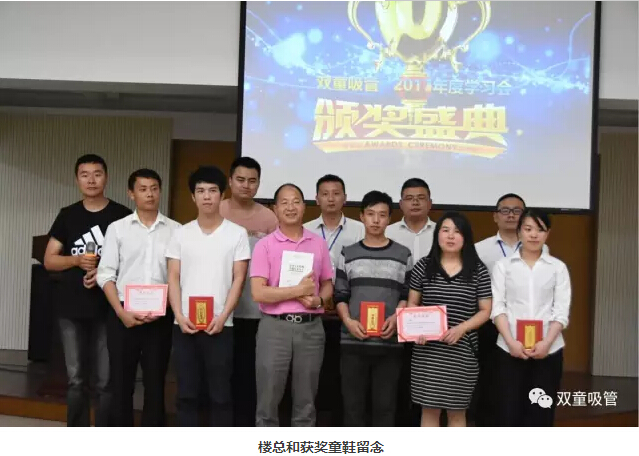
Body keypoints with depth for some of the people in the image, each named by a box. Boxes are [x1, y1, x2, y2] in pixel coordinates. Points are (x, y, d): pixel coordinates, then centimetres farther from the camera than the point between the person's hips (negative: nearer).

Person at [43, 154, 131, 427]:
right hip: (72, 309, 3)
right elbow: (49, 260, 8)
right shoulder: (67, 216, 8)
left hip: (109, 309, -2)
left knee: (107, 381, 1)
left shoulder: (122, 216, 0)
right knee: (76, 380, 9)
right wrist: (77, 260, -11)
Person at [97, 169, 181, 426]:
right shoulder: (117, 228, 5)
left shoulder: (175, 230, 4)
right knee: (121, 380, 5)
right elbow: (106, 274, 1)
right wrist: (121, 312, -10)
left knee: (155, 381, 4)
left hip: (160, 316, 0)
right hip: (123, 314, 0)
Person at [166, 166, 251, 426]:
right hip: (184, 325, 2)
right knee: (186, 393, 7)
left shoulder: (237, 234, 2)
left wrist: (222, 317, -12)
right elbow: (173, 278, 5)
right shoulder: (181, 233, 8)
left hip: (220, 325, -2)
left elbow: (238, 280, -1)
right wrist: (179, 316, -8)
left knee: (220, 394, 3)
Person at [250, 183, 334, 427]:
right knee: (268, 401, 4)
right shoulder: (264, 245, -2)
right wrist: (299, 290, -14)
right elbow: (258, 292, -11)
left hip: (311, 327, 3)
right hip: (275, 327, -3)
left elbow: (327, 284, 15)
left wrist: (318, 300, -7)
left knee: (306, 403, 10)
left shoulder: (318, 244, 9)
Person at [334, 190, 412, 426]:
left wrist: (396, 318, -12)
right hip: (353, 341, 1)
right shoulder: (348, 254, 9)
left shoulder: (403, 255, 7)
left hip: (389, 342, 0)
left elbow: (408, 296, 6)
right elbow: (340, 296, 7)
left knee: (385, 403, 4)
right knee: (353, 402, 5)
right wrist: (348, 321, -10)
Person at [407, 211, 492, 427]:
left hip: (462, 350, 0)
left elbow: (485, 310, 1)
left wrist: (462, 328, -14)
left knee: (457, 410, 9)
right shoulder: (424, 266, 3)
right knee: (429, 408, 6)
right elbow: (412, 304, 8)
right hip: (428, 350, 1)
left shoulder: (478, 270, 1)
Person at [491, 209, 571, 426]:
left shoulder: (558, 267, 7)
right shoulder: (503, 265, 6)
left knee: (541, 411, 5)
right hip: (510, 349, 0)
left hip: (548, 350, 1)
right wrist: (511, 341, -14)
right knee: (509, 410, 2)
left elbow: (561, 311, 1)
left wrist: (546, 342, -13)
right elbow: (497, 307, -1)